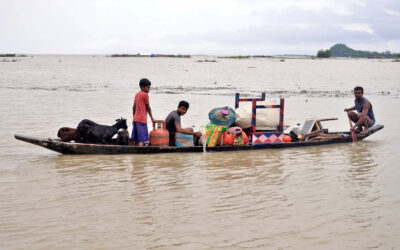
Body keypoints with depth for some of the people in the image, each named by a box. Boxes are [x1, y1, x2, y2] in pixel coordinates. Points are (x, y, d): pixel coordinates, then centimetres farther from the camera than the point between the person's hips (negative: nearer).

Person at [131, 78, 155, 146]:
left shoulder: (137, 94, 13)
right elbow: (148, 108, -4)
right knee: (142, 139, -13)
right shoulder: (145, 95, -9)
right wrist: (152, 118, 6)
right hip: (142, 120, -8)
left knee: (134, 139, 10)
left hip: (136, 119, 8)